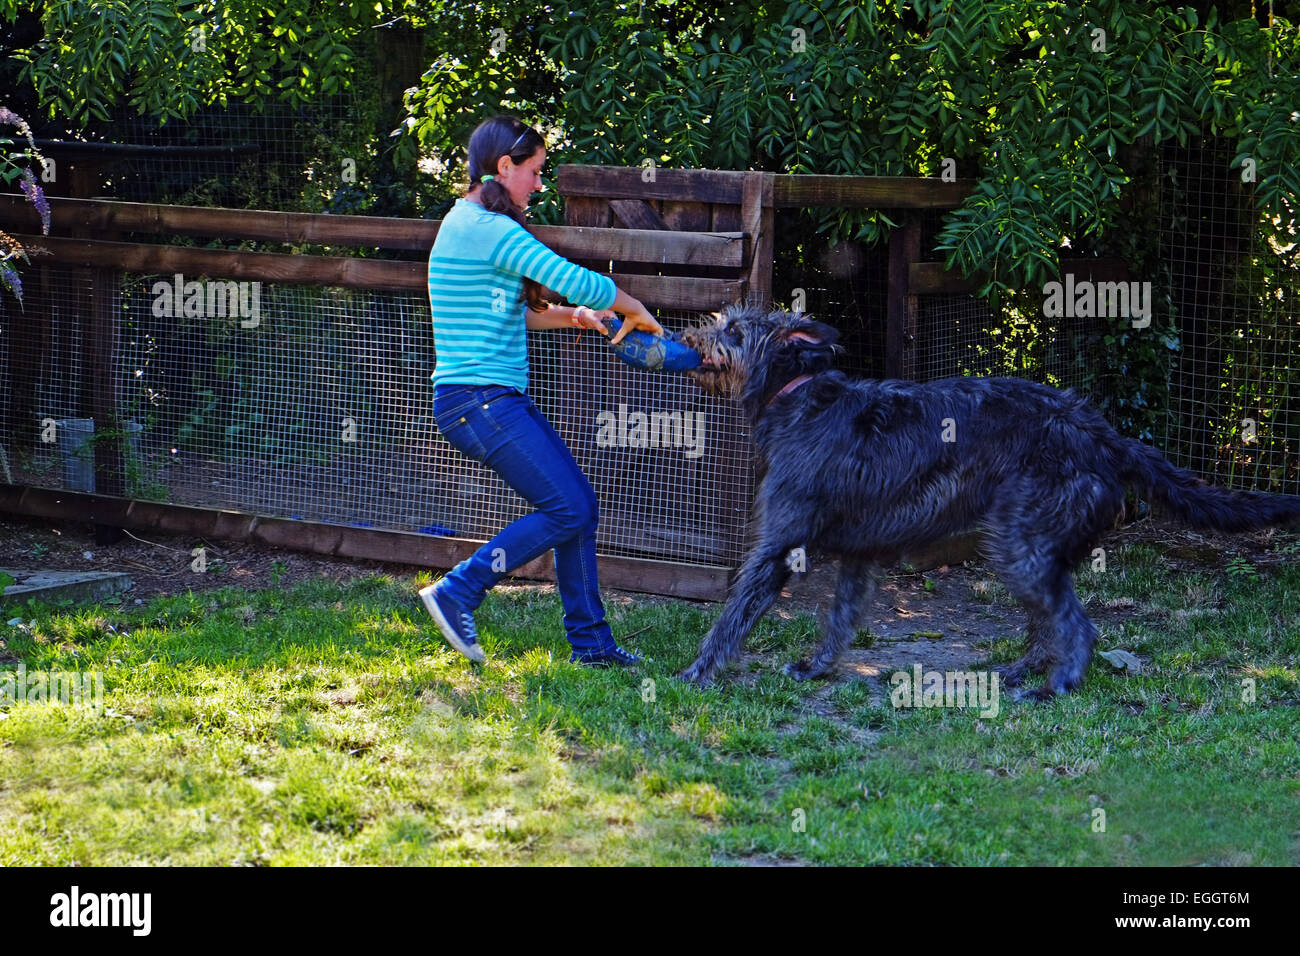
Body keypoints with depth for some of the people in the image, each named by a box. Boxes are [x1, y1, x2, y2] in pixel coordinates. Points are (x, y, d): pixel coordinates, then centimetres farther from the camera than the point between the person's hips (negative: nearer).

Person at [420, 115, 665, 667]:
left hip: (500, 401, 11)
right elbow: (578, 282, -18)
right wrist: (636, 313, -1)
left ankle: (589, 641, 12)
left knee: (579, 505, 9)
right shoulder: (488, 228, -16)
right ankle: (456, 593, -4)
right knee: (566, 509, -10)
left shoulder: (464, 222, 17)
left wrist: (573, 317, 14)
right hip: (479, 399, -11)